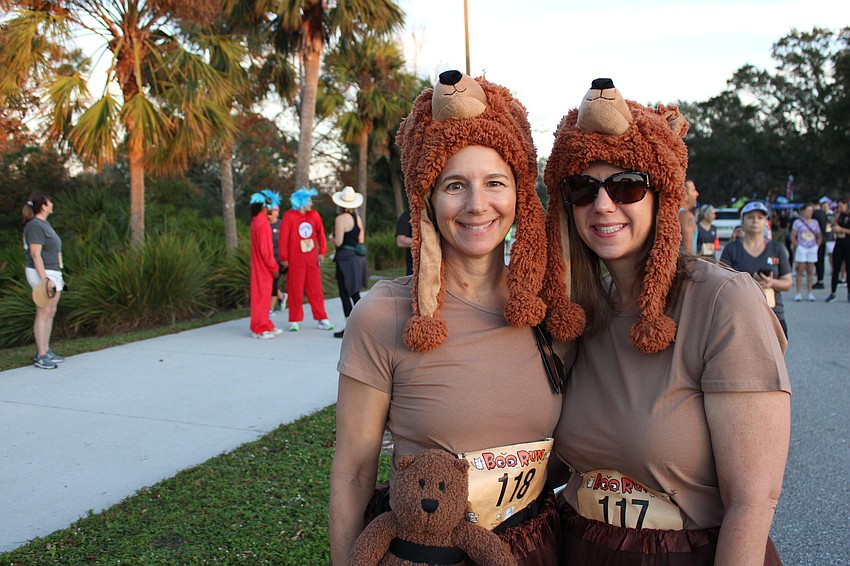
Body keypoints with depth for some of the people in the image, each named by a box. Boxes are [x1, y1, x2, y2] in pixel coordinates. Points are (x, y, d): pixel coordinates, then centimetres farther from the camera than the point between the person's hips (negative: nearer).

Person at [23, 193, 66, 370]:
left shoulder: (45, 224, 17)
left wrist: (58, 276, 23)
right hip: (42, 274, -10)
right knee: (43, 314, -8)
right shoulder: (35, 226, -13)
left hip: (53, 273, 10)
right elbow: (35, 254, -19)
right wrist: (45, 279, -23)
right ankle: (40, 356, -5)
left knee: (50, 313, 11)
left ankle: (46, 351, 18)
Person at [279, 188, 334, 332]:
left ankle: (322, 319, 12)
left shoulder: (314, 215, 4)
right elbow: (284, 238, -7)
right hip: (295, 260, -3)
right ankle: (294, 321, 13)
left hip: (312, 259, 3)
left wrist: (322, 252, 5)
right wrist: (284, 258, -6)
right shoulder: (289, 216, -8)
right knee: (295, 291, 4)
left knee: (315, 289, 6)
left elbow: (320, 233, 11)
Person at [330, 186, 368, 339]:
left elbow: (338, 242, -17)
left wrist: (331, 237, 3)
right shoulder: (358, 217, 9)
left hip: (345, 258, -8)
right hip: (358, 257, 8)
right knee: (354, 293, 16)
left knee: (345, 294, -2)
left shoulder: (340, 219, -14)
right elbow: (361, 240, 12)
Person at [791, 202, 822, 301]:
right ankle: (798, 293, -1)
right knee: (800, 271, -4)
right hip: (801, 248, -3)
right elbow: (793, 237, -1)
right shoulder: (798, 222, 0)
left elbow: (819, 237, 17)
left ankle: (810, 293, 9)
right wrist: (797, 246, -9)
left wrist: (817, 246, 4)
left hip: (812, 249, 3)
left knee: (810, 271, 5)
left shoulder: (815, 222, 11)